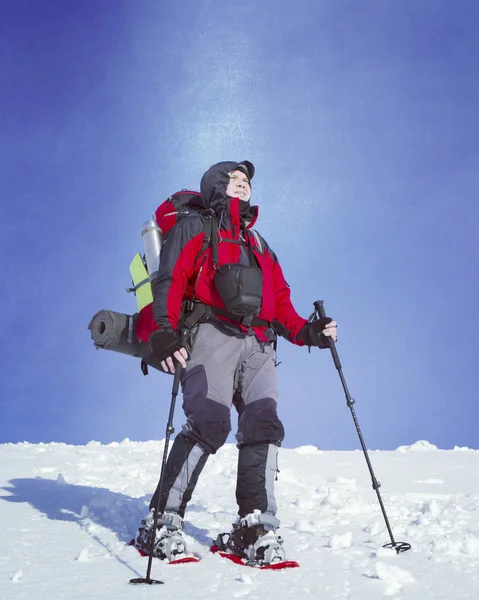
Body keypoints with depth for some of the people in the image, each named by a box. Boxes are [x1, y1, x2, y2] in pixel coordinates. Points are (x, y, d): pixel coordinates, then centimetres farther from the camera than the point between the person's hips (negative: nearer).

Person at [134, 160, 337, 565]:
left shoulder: (258, 244, 35)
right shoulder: (194, 229, 17)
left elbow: (279, 301, 27)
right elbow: (170, 281, 2)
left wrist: (306, 332, 7)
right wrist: (165, 331, -15)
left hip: (258, 345, 5)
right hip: (212, 334, -5)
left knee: (264, 425, -13)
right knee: (210, 423, -23)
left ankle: (256, 528, -12)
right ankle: (164, 521, -18)